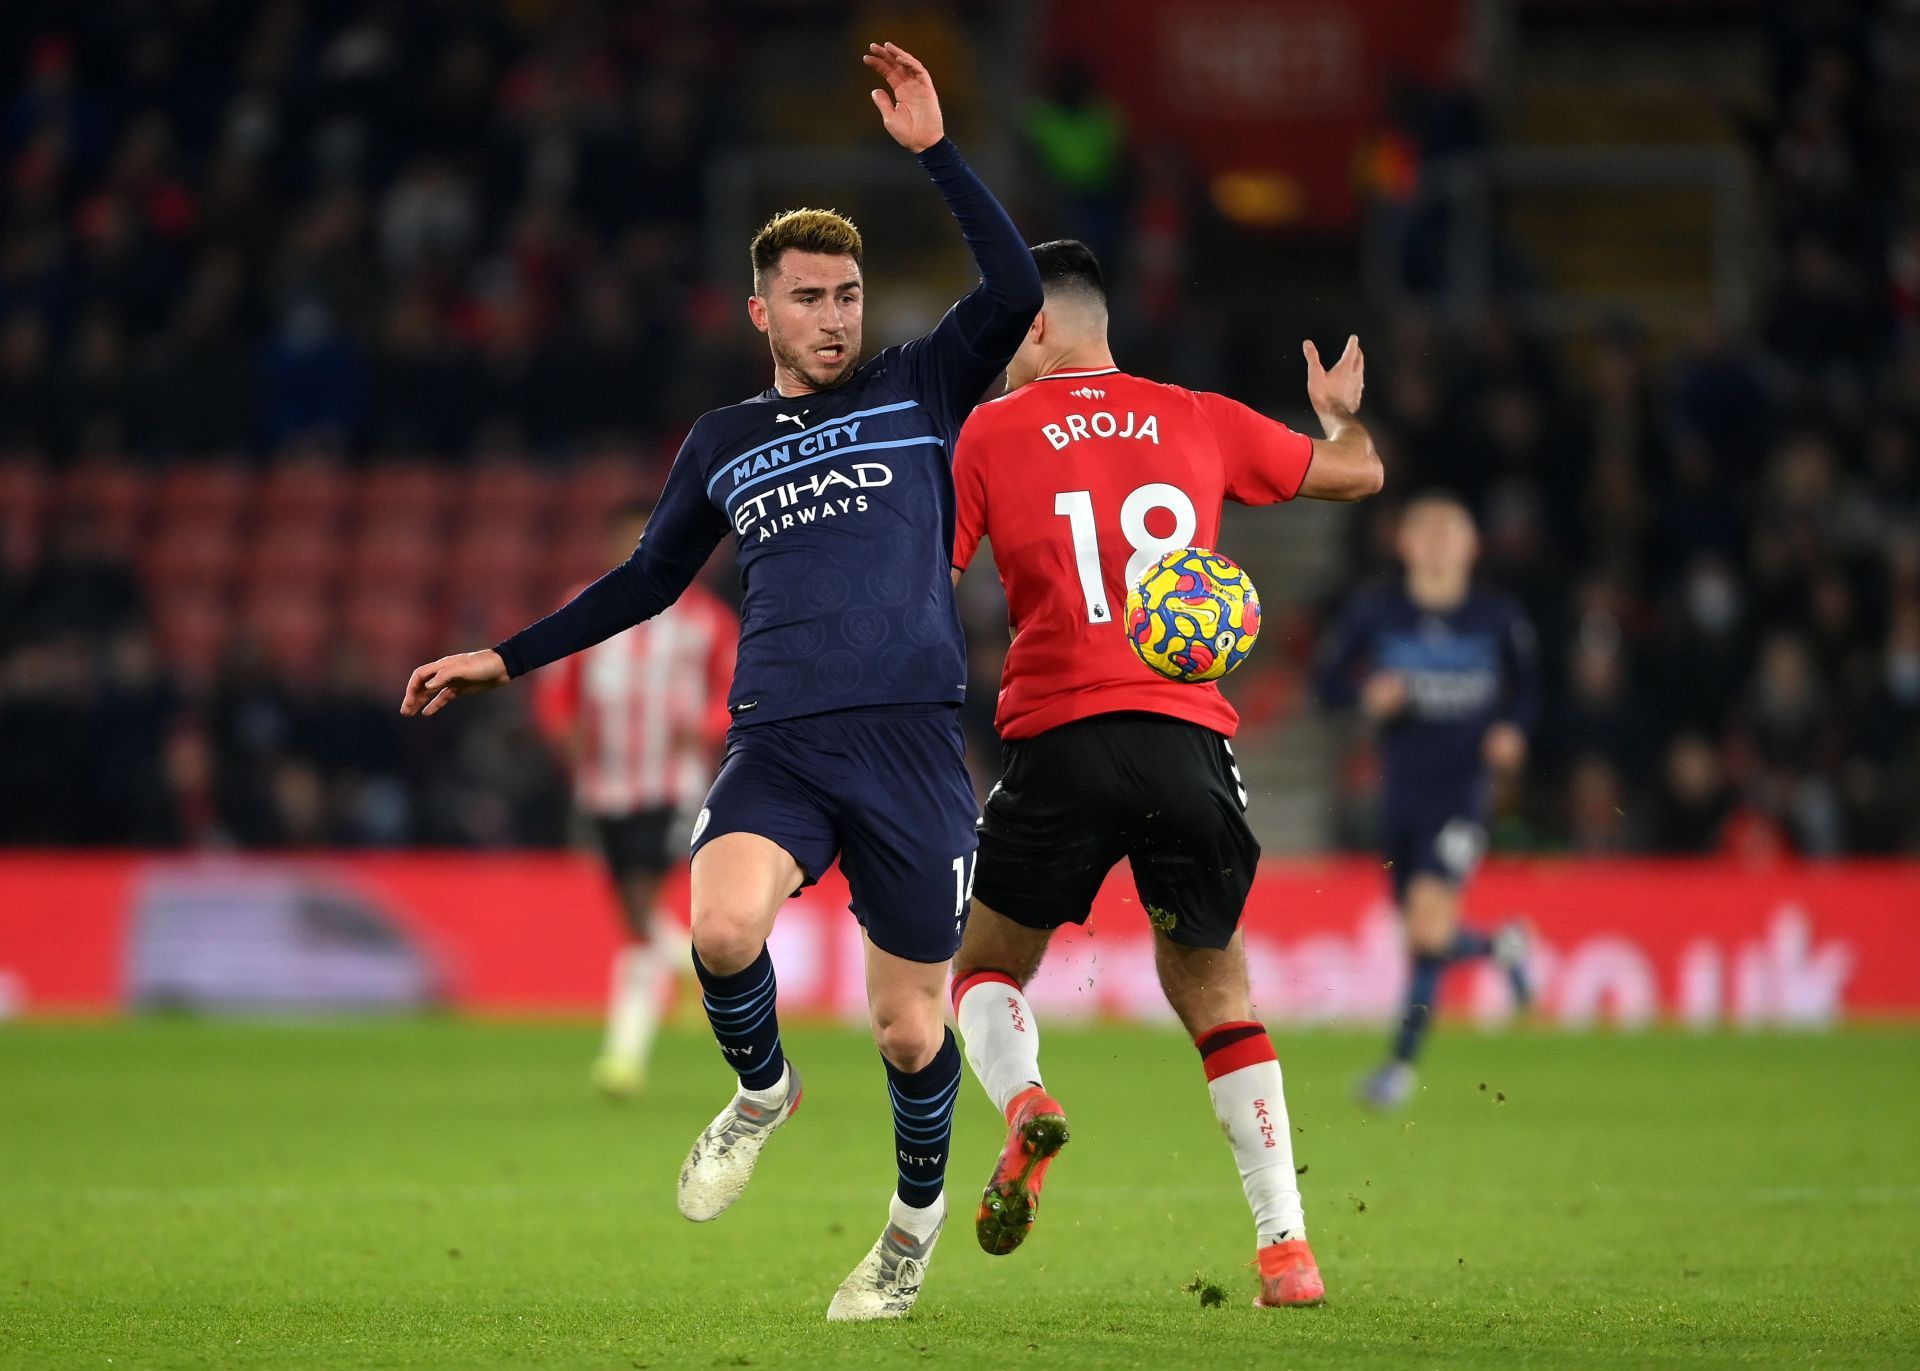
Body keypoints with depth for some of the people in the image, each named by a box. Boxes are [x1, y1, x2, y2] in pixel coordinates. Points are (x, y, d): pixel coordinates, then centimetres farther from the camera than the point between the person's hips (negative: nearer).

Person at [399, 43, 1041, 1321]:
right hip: (777, 744, 2)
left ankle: (919, 1212, 30)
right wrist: (507, 659, 27)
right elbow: (648, 580, 29)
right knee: (723, 925, -28)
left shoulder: (917, 392, 10)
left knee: (909, 1025, 0)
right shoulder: (722, 444, 17)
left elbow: (1016, 290, -6)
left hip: (911, 738, -2)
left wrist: (934, 149, -9)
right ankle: (760, 1089, 4)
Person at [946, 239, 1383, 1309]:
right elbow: (1358, 471, 22)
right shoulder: (1198, 421, 12)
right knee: (1212, 983, 16)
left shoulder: (989, 436, 5)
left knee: (988, 967, 18)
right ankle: (1287, 1244, 6)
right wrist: (1342, 414, 43)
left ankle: (1024, 1103, -16)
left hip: (1060, 739, -2)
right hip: (1190, 740, 2)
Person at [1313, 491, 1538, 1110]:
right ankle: (1500, 946, 44)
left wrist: (1512, 730, -6)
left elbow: (1526, 684, 14)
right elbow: (1325, 680, 4)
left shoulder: (1497, 617, -1)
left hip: (1463, 787, -3)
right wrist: (1367, 694, -16)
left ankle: (1402, 1060, -6)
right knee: (1423, 937, 9)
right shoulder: (1376, 611, -1)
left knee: (1428, 922, -19)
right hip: (1400, 791, 3)